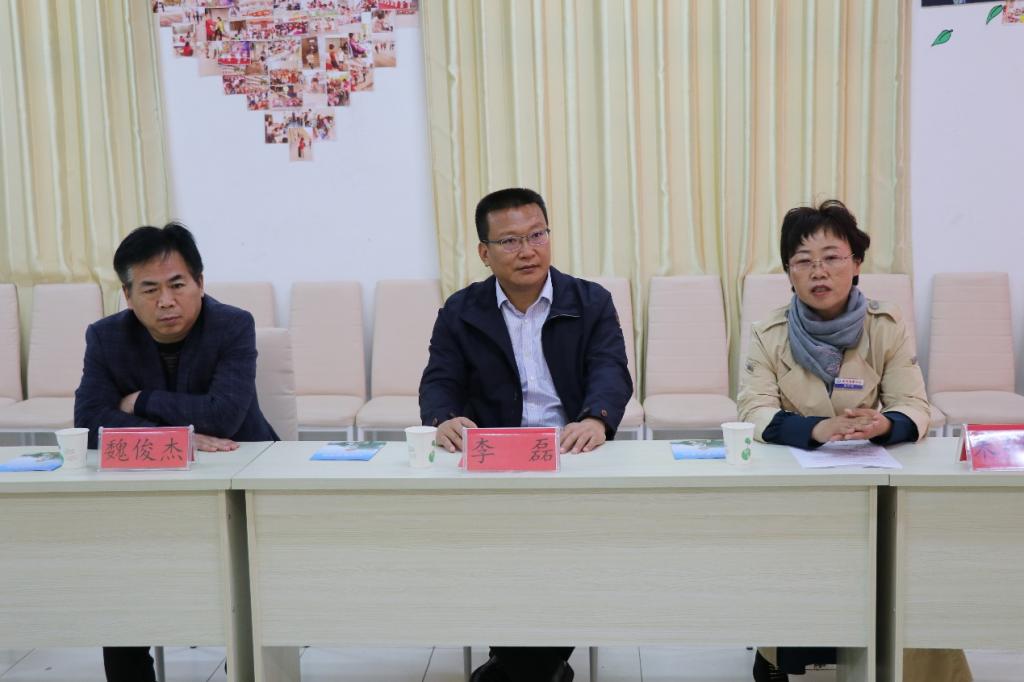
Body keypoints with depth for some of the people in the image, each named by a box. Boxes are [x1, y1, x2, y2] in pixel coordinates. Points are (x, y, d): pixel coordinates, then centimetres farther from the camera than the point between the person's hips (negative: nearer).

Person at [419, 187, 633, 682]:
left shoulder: (592, 303, 7)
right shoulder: (460, 312, 9)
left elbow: (611, 372, -8)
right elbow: (440, 382, -1)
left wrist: (596, 420, -32)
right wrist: (445, 421, -27)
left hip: (573, 456, 0)